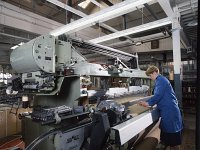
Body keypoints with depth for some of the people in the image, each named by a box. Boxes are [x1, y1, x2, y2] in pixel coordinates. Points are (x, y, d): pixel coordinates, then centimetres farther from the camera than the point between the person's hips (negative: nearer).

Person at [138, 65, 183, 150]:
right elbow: (158, 95, 18)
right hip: (167, 110, 10)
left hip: (169, 111, -10)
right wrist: (149, 102, 10)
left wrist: (148, 103, -14)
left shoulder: (160, 80, -16)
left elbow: (158, 95, -22)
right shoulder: (160, 80, 14)